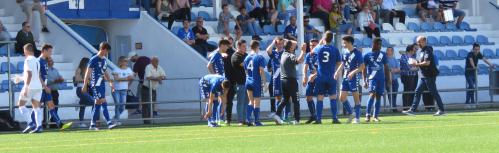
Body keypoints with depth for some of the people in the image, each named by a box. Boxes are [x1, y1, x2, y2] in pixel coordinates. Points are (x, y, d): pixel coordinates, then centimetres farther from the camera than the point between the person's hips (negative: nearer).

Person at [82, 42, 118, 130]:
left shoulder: (104, 60, 15)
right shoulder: (94, 59, -8)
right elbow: (88, 73, -9)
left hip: (102, 84, 8)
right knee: (103, 102, -13)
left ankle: (93, 125, 11)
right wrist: (85, 86, -12)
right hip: (96, 84, -8)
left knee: (98, 104, 8)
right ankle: (109, 122, -16)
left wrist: (110, 82, 15)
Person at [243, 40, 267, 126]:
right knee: (256, 102, 2)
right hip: (257, 83, -5)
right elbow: (261, 71, -15)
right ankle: (257, 121, 6)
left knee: (251, 101, 15)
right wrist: (264, 82, -10)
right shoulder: (259, 58, -10)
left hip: (248, 82, 5)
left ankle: (248, 119, 2)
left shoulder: (247, 58, 8)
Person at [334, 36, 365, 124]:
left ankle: (357, 118, 5)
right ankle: (350, 114, 19)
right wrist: (337, 72, 7)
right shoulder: (345, 52, 10)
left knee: (356, 98, -1)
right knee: (342, 98, 4)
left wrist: (353, 72, -24)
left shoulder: (357, 53, -12)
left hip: (353, 78, -7)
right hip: (345, 78, 7)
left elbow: (362, 66, -15)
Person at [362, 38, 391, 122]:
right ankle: (368, 114, -18)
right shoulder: (367, 55, 2)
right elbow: (364, 69, 3)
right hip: (371, 78, -3)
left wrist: (389, 79, 9)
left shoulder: (383, 55, 10)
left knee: (378, 96, 3)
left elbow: (386, 68, 14)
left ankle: (376, 116, 8)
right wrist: (364, 81, -4)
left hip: (381, 79, 4)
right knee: (372, 94, -19)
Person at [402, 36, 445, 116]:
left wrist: (417, 64, -15)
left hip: (430, 75, -10)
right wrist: (416, 64, 6)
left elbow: (427, 62, -25)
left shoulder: (427, 50, -15)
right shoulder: (423, 51, 16)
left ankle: (441, 110, 2)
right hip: (424, 76, 10)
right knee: (418, 91, 7)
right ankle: (412, 110, 7)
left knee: (434, 93, -4)